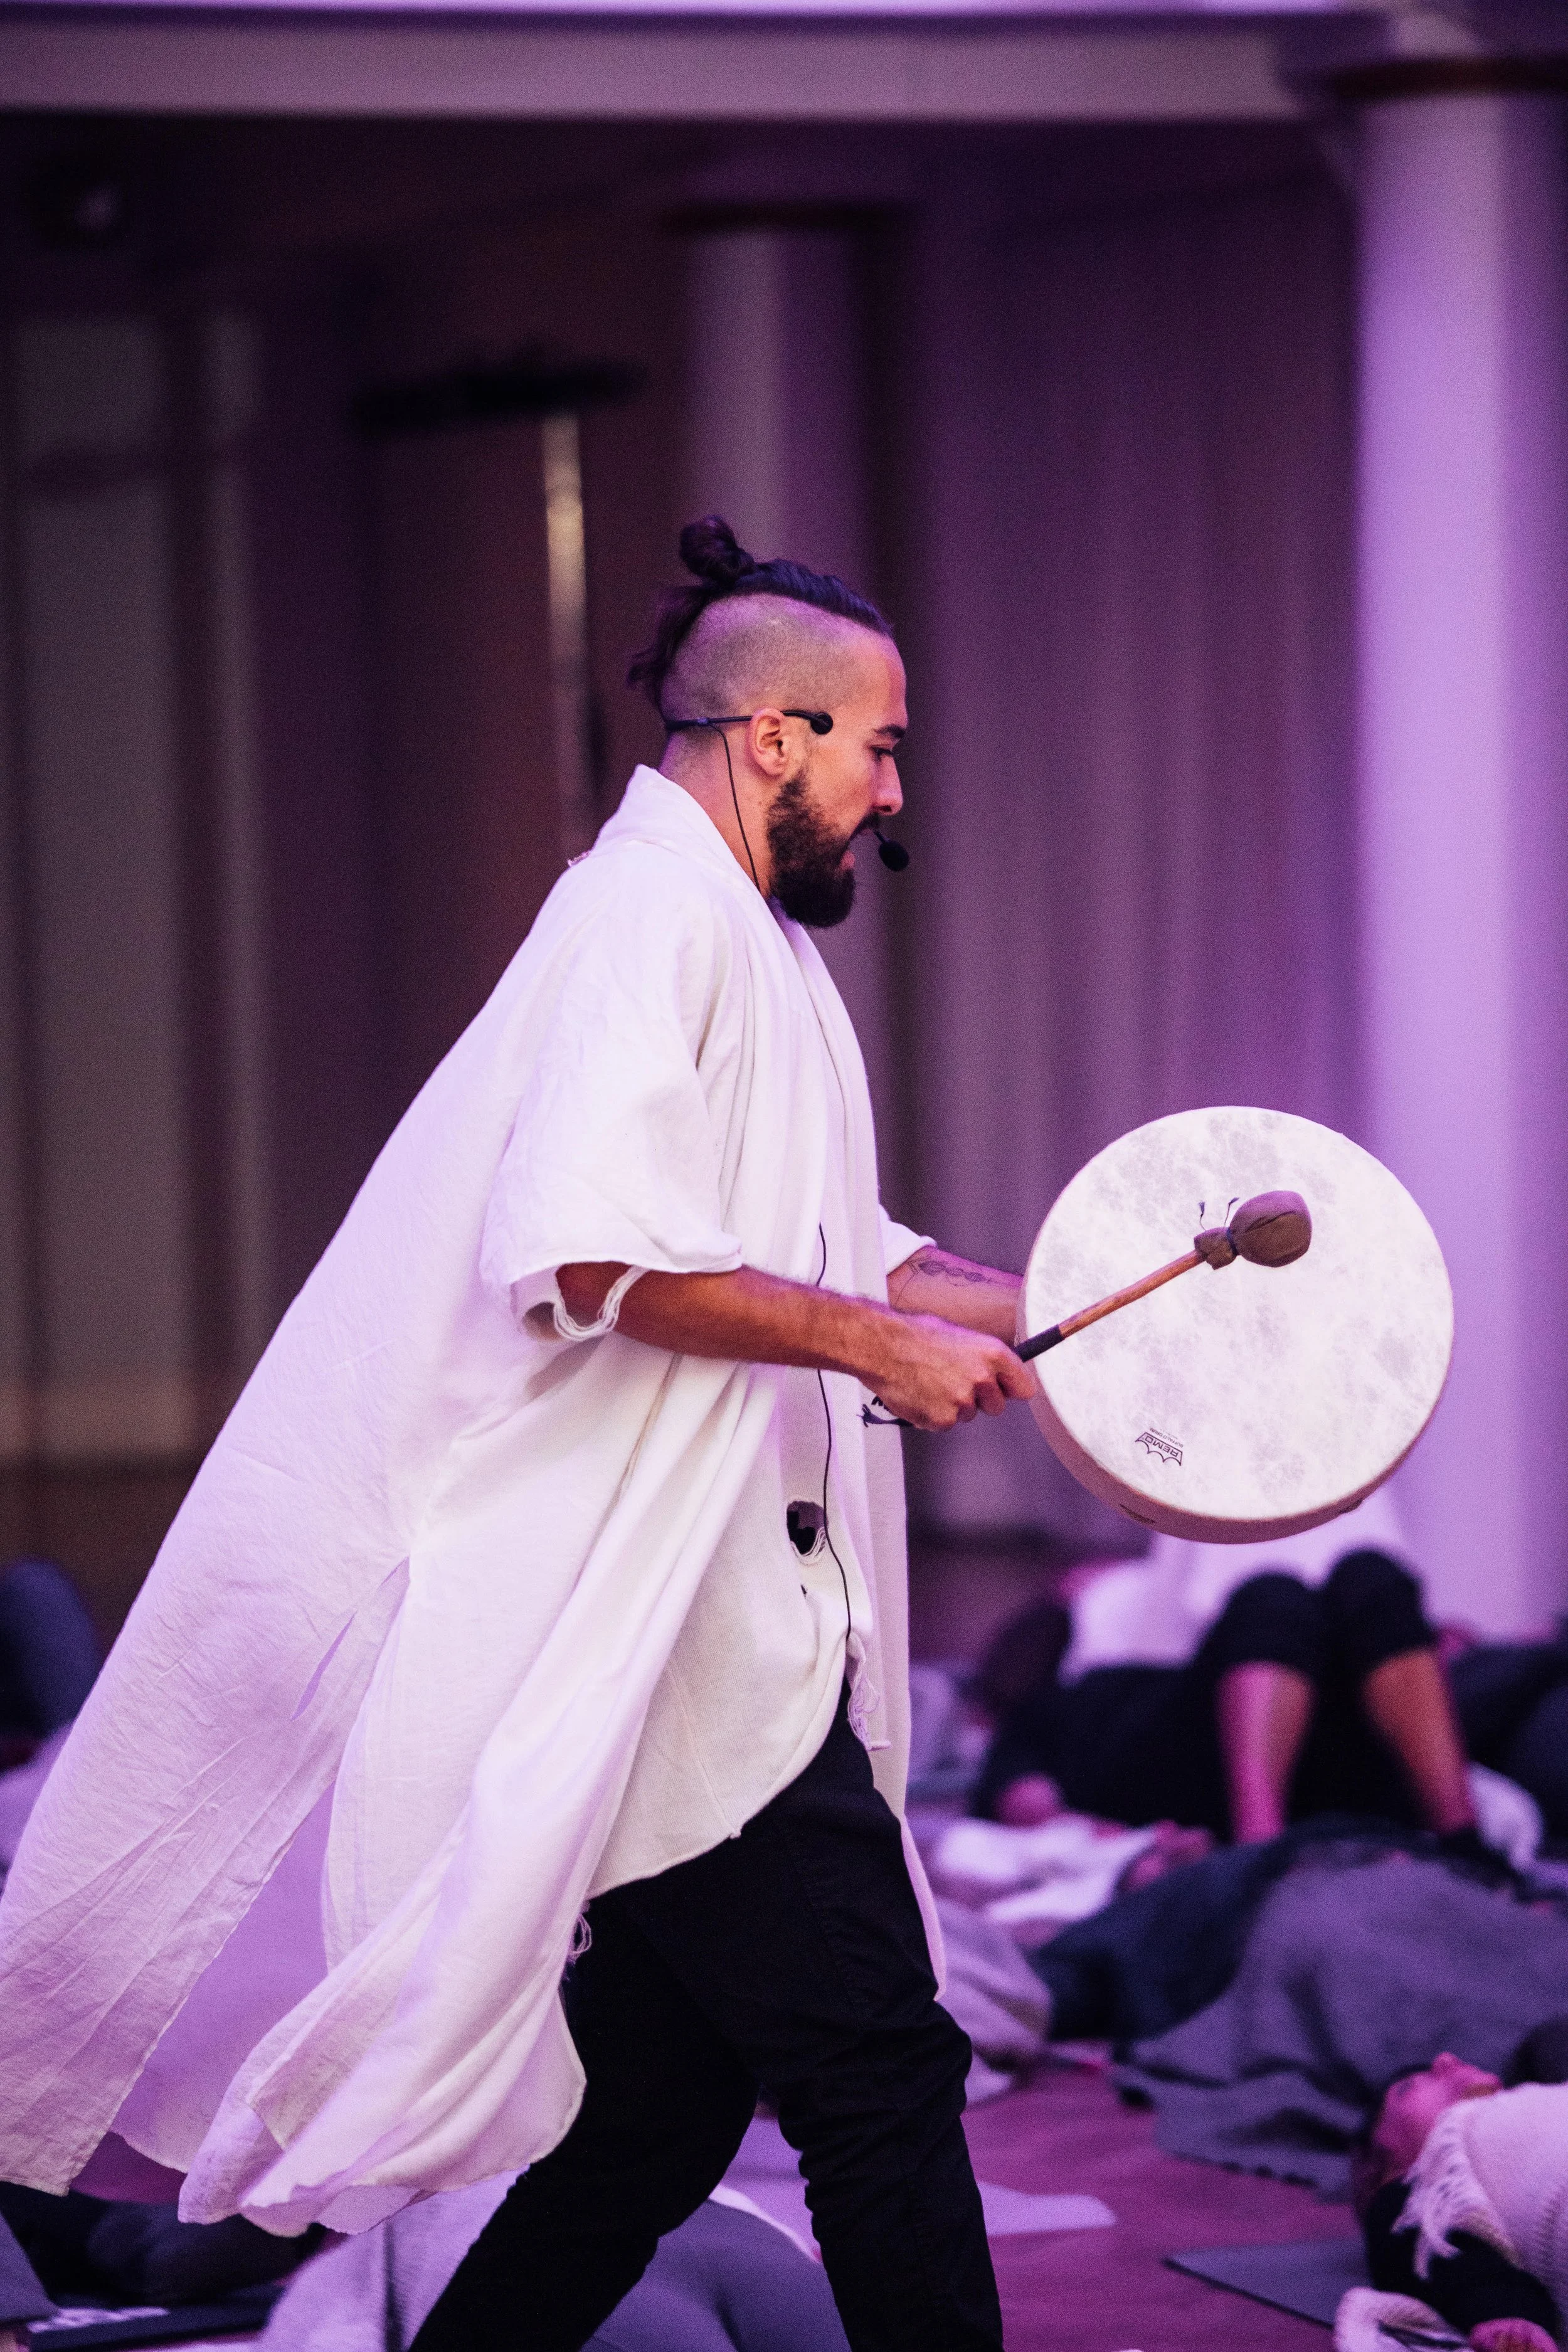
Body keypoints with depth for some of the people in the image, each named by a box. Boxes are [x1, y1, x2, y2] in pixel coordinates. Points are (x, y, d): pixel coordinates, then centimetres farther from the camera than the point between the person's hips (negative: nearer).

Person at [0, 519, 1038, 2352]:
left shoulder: (748, 945, 22)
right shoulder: (653, 912, -12)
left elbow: (815, 1253, 29)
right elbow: (593, 1249, -25)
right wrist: (876, 1341, -19)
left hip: (724, 1625, 11)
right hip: (669, 1630, -11)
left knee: (663, 2103, 11)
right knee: (875, 2069, -10)